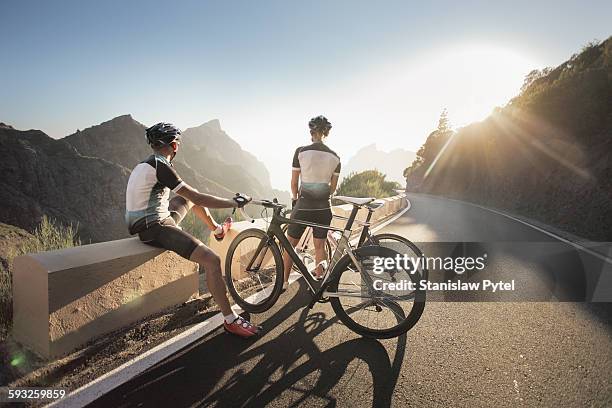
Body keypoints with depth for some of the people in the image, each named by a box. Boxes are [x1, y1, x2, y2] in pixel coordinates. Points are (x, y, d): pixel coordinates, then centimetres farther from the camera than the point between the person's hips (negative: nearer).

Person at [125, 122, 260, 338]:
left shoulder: (146, 164, 10)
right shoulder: (160, 166, -20)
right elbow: (198, 198, -22)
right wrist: (235, 202, -14)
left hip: (147, 223, 10)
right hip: (155, 229, -10)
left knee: (189, 196, 25)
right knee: (212, 260, -21)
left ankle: (216, 229, 43)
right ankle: (230, 320, -13)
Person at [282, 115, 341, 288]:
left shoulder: (301, 151, -9)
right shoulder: (335, 157, 1)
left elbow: (294, 182, -3)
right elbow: (333, 188, 6)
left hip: (303, 207, -3)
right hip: (323, 208, 3)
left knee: (290, 245, 14)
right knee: (320, 246, 15)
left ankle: (284, 282, 22)